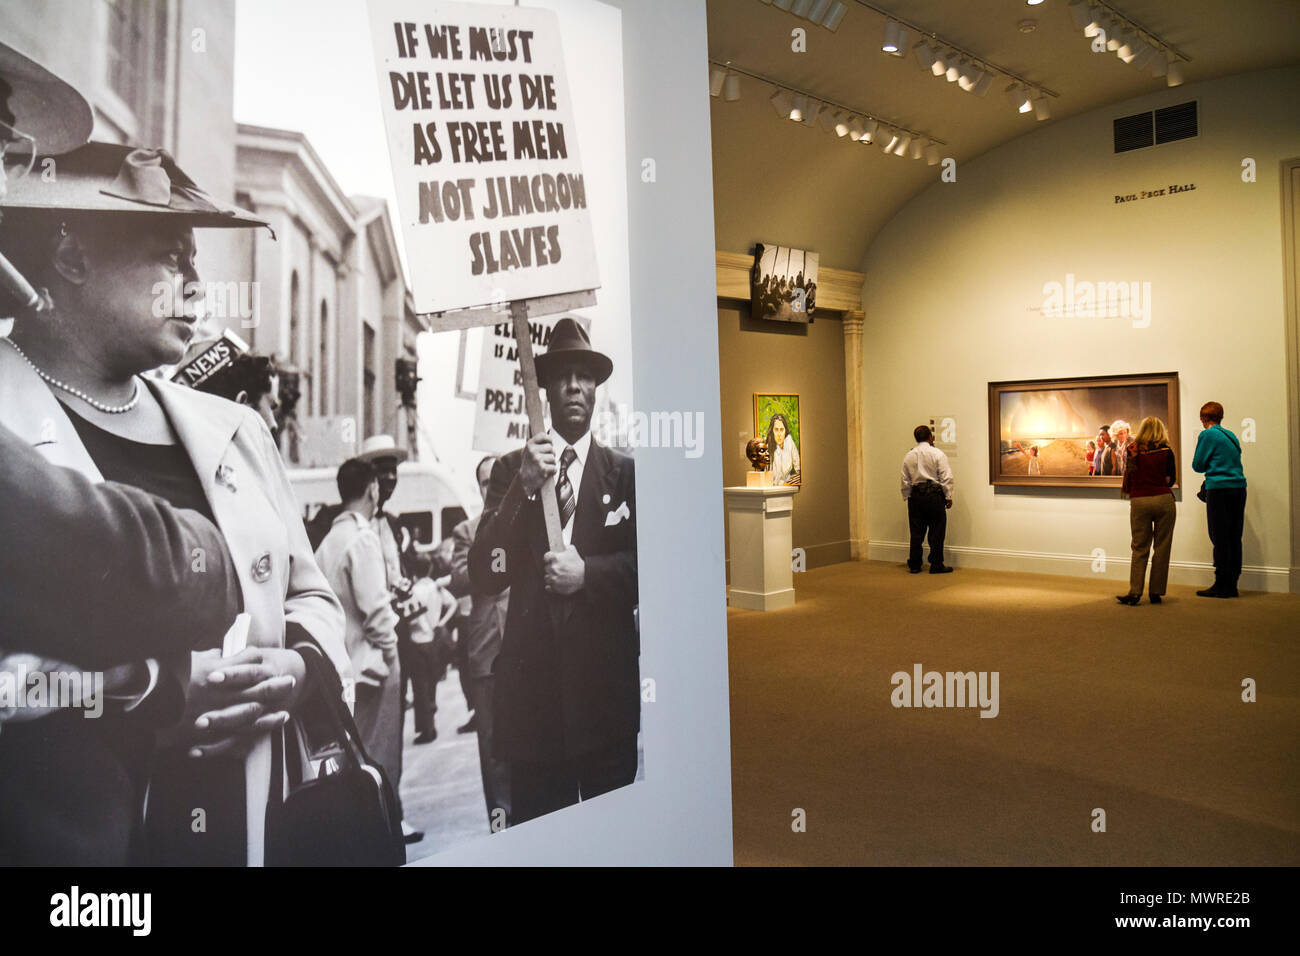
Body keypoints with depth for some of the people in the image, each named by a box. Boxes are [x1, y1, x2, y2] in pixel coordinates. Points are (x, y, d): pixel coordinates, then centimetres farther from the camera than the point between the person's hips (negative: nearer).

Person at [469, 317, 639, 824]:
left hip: (606, 678, 0)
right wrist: (524, 487, -13)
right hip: (532, 679, 0)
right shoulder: (511, 469, 5)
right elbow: (485, 575, -3)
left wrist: (588, 573, -14)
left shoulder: (626, 472, 4)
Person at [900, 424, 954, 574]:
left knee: (917, 531, 7)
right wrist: (948, 497, -1)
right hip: (934, 494, -4)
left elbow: (905, 480, 8)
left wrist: (907, 497, 15)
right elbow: (946, 478, -7)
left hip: (915, 495, 4)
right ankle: (936, 565, 3)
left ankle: (914, 565, 9)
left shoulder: (908, 456, 7)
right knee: (936, 531, 2)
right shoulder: (937, 454, -4)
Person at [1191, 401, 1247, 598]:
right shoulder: (1231, 436, 16)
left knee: (1220, 539, -4)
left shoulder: (1207, 435, -4)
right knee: (1234, 539, 8)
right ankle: (1232, 585, 12)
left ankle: (1221, 585, -2)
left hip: (1219, 489, -7)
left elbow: (1197, 466, -1)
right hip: (1239, 488, 7)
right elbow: (1234, 461, 20)